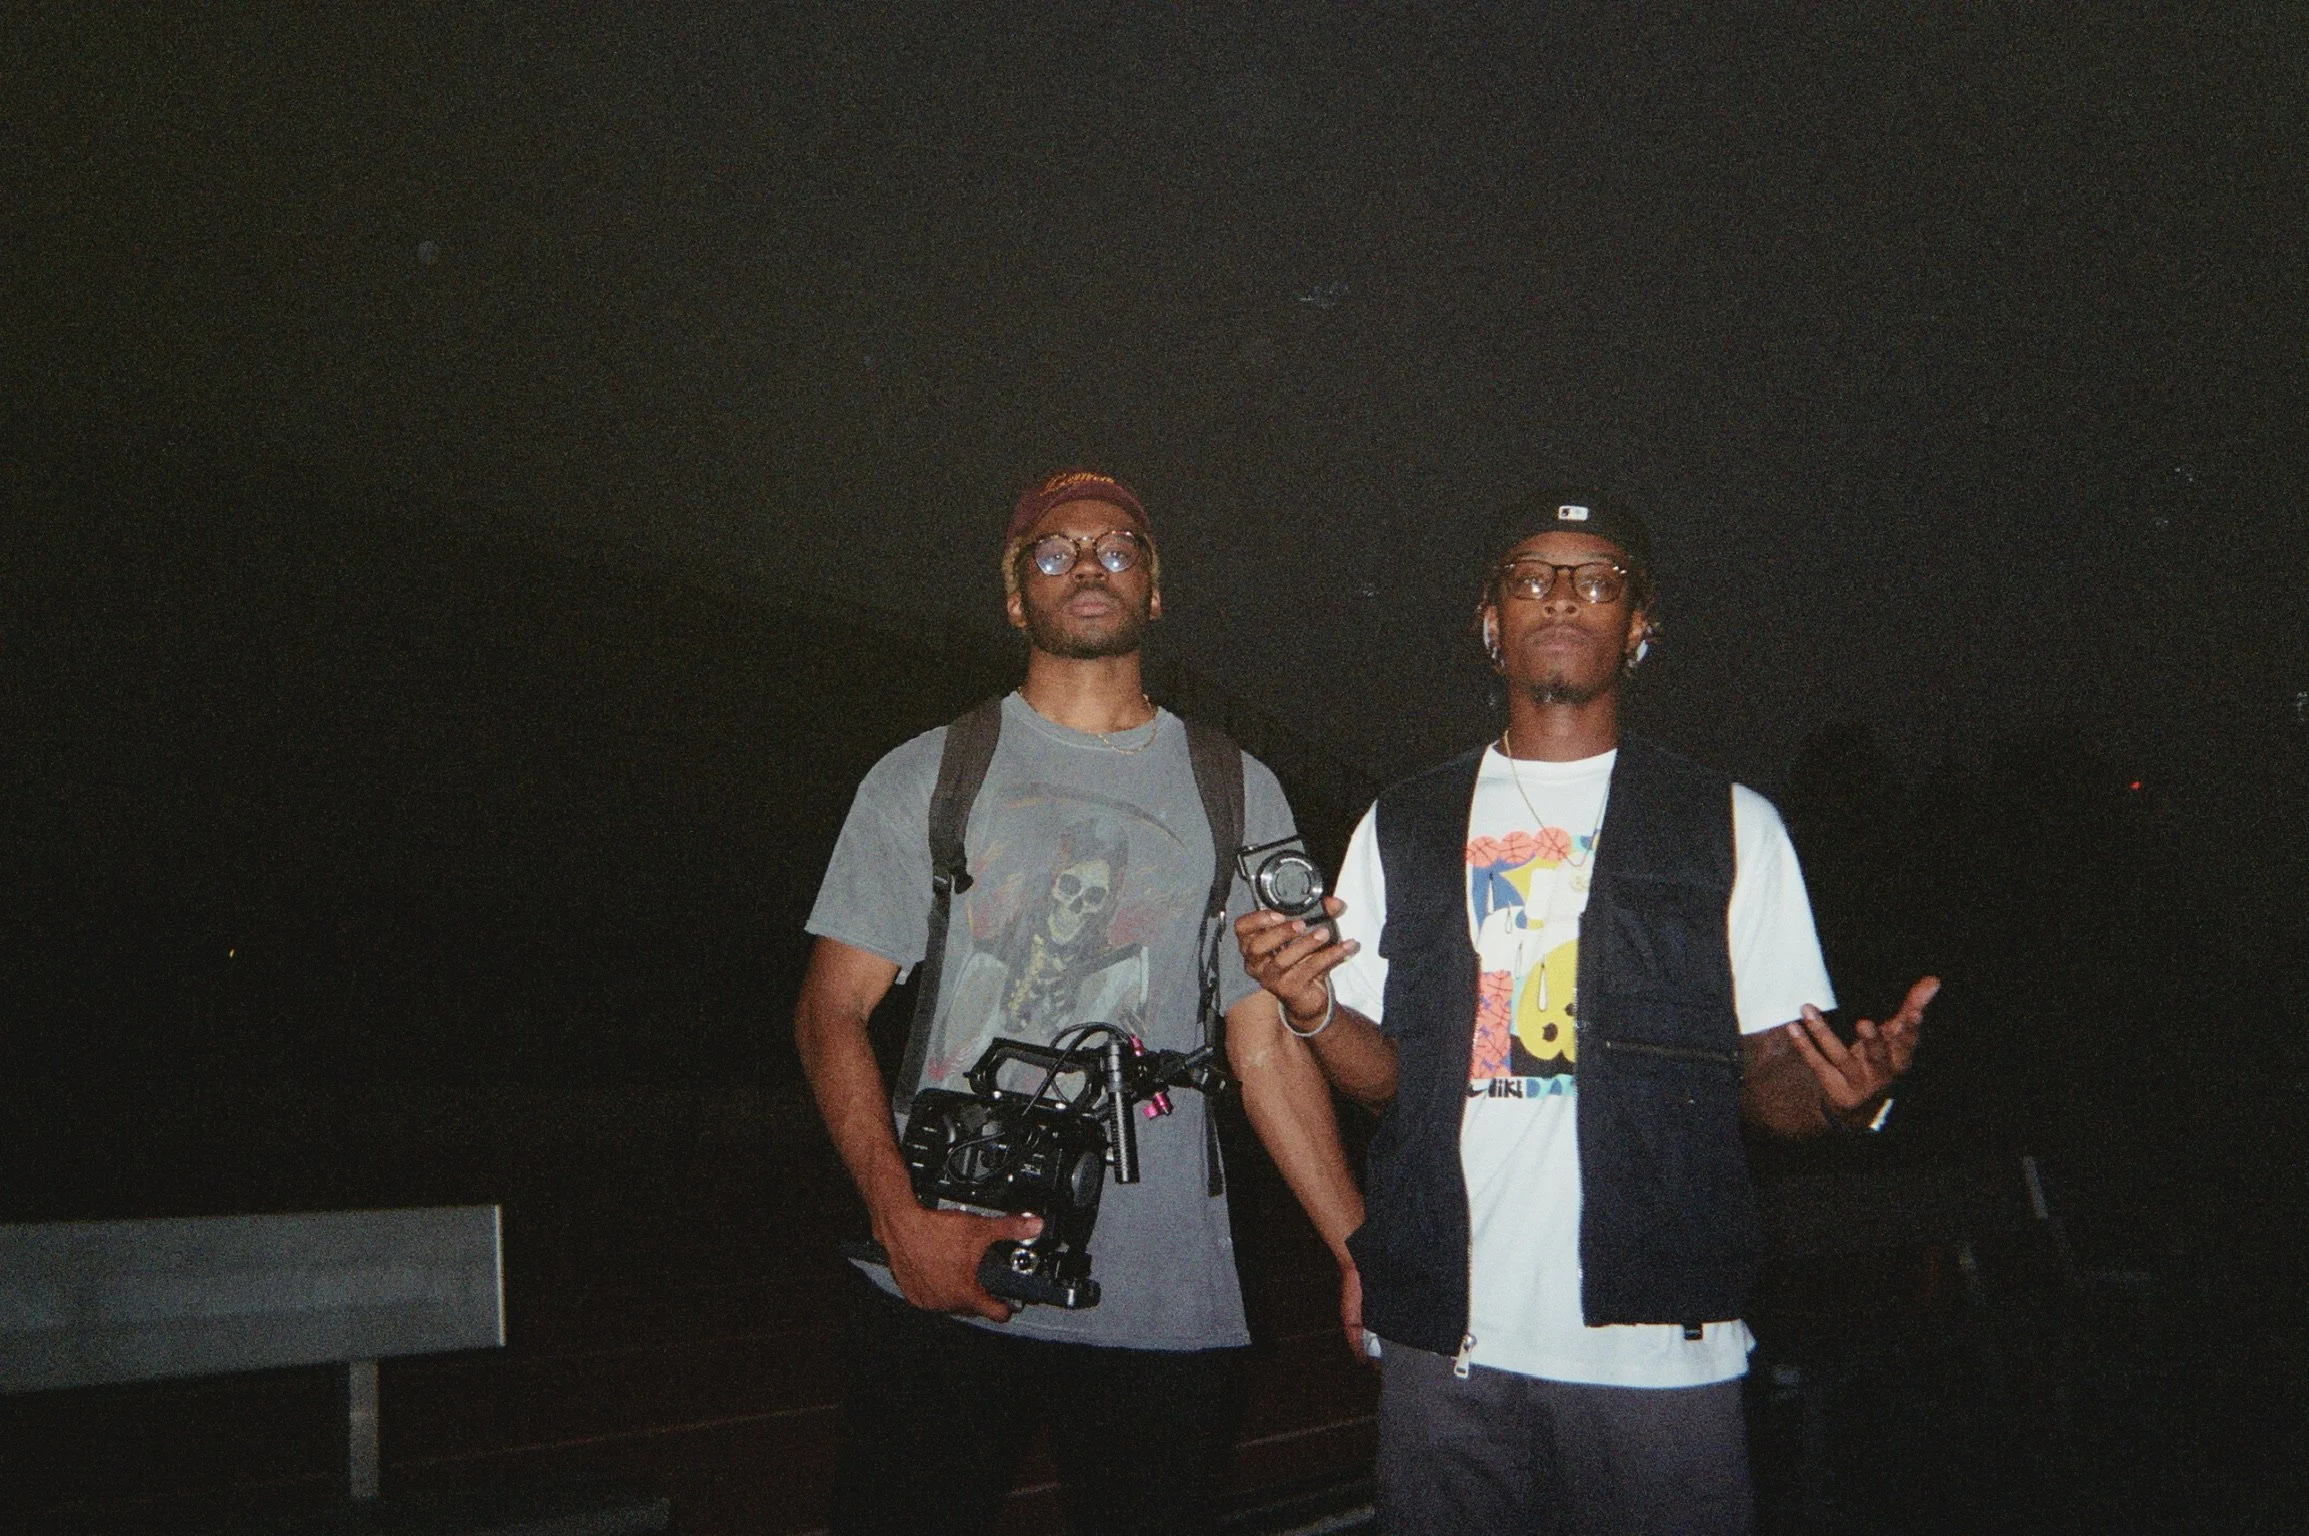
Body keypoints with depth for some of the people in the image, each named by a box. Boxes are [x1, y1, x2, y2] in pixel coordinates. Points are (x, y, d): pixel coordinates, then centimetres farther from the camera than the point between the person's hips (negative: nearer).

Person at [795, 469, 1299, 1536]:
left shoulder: (1239, 794, 10)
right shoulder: (925, 778, 6)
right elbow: (833, 1009, 2)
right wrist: (901, 1216, -11)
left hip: (1166, 1307, 1)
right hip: (939, 1289, 0)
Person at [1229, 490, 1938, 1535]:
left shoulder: (1732, 827, 6)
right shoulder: (1400, 829, 11)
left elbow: (1772, 1078, 4)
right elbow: (1385, 1074, 12)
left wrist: (1847, 1090, -18)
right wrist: (1314, 1011, -8)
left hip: (1657, 1349, -1)